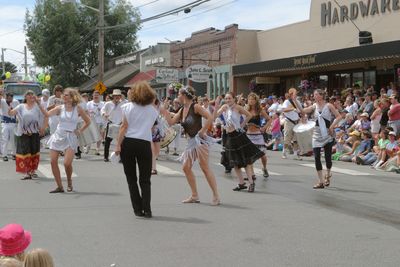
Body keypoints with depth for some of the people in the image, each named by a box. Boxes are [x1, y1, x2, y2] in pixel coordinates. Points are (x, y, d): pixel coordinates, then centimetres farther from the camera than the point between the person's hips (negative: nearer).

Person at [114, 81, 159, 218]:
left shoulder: (127, 107, 0)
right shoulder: (153, 110, 6)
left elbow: (124, 127, -6)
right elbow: (150, 128, 13)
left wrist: (118, 145, -6)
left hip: (128, 143, 0)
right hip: (144, 144, 1)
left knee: (131, 178, 9)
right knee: (145, 180, 7)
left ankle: (138, 209, 6)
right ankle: (147, 209, -6)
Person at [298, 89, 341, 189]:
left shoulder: (328, 106, -5)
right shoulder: (314, 106, 5)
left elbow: (339, 116, -6)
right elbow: (303, 111, -6)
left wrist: (332, 126, -16)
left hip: (327, 135, -3)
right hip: (317, 134, 3)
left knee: (328, 156, 6)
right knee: (317, 157, -6)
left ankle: (328, 175, 34)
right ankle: (321, 181, -3)